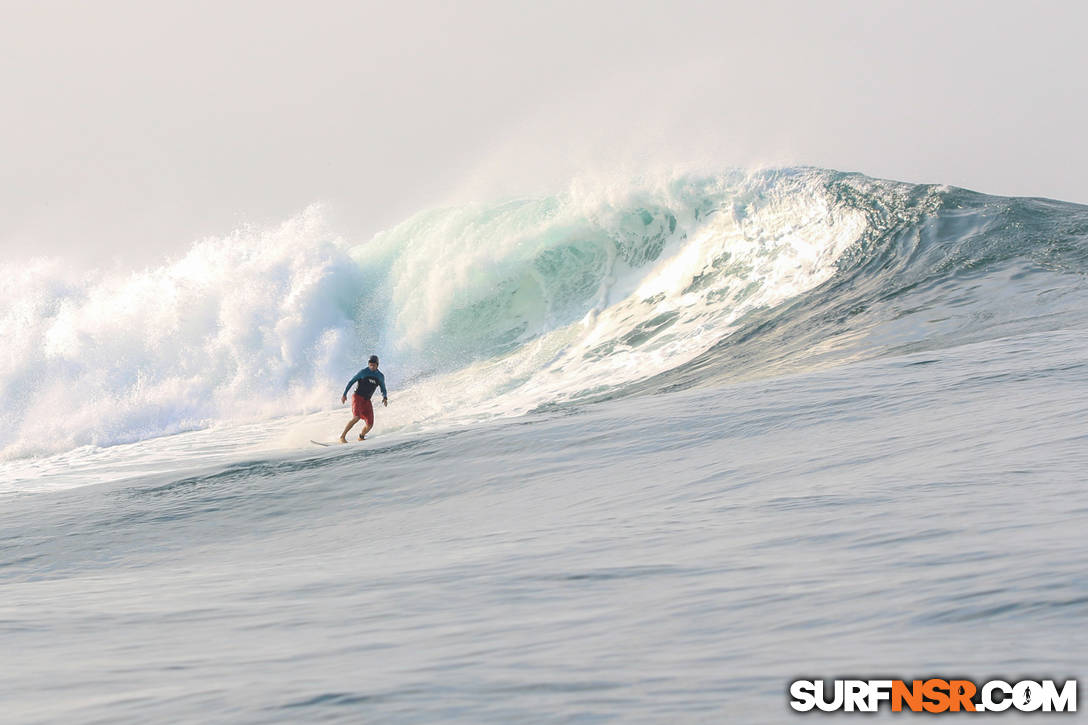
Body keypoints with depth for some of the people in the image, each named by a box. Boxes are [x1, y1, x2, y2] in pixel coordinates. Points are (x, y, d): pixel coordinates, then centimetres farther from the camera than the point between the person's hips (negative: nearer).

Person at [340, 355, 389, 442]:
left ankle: (361, 437, 29)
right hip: (357, 397, -5)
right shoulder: (363, 372, -6)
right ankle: (342, 436, -23)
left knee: (370, 424, 0)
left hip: (366, 401, 5)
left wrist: (385, 398, -6)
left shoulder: (380, 376, 7)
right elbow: (351, 382, -2)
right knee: (356, 417, -29)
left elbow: (383, 390, 16)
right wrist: (344, 394, -10)